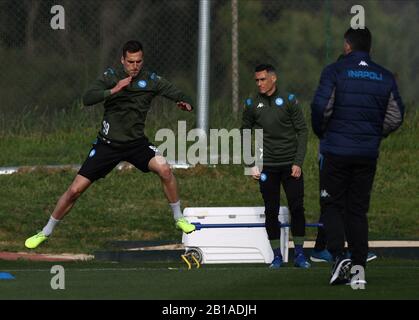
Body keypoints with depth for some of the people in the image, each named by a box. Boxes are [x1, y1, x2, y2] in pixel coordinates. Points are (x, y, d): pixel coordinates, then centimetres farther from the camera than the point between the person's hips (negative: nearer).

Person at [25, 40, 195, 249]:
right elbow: (87, 99, -20)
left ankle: (179, 219, -4)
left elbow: (176, 94, -10)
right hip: (108, 144, -1)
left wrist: (185, 103, -33)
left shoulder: (151, 80, -4)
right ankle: (46, 232, 15)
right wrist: (114, 90, -33)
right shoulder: (110, 76, -7)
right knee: (75, 190, -3)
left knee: (164, 169, -25)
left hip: (136, 143, 1)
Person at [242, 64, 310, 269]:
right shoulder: (252, 105, 3)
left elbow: (302, 131, 0)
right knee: (271, 211, 2)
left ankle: (299, 254, 6)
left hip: (291, 165, -1)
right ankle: (276, 255, 9)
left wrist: (298, 162, -7)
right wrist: (252, 164, 2)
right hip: (267, 167, 1)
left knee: (297, 208, -3)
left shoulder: (288, 101, -1)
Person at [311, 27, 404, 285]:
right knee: (358, 210, 10)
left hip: (337, 151, -3)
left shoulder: (335, 72, -6)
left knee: (332, 206, 7)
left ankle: (339, 256, -14)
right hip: (368, 155, 3)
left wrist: (321, 133, 5)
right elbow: (396, 116, 5)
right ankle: (359, 267, 4)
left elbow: (320, 107, -14)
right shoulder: (385, 77, 6)